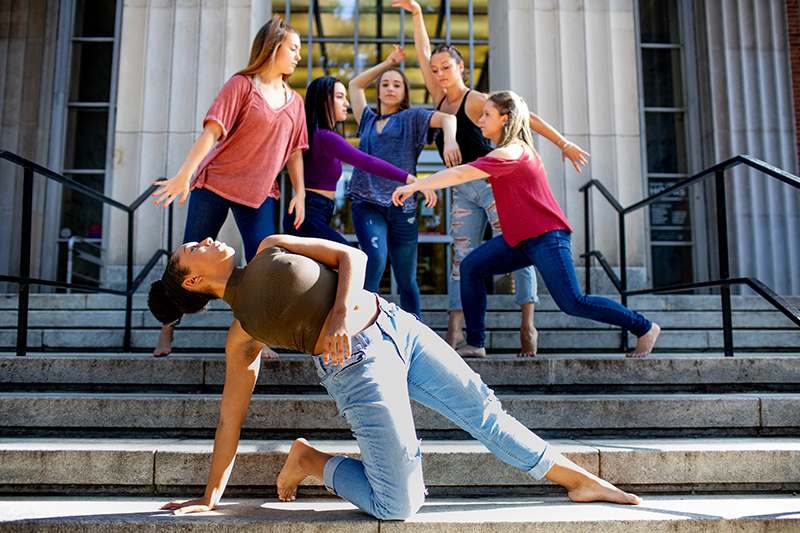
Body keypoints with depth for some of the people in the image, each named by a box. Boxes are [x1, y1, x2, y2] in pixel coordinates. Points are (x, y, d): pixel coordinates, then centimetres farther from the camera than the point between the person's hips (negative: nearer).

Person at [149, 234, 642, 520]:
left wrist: (341, 312, -12)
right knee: (398, 506, -9)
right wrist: (209, 497, 8)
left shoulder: (272, 249, 12)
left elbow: (352, 256, 6)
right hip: (357, 366, -4)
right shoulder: (242, 335, 3)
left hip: (394, 323, 4)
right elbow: (231, 419, 7)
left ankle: (577, 478, 26)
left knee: (483, 408, 9)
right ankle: (312, 462, 15)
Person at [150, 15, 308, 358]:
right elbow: (211, 132, -13)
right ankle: (167, 331, 16)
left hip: (260, 192, 4)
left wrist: (300, 193, 3)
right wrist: (184, 175, -22)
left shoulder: (294, 101, 12)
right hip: (215, 182, -4)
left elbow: (294, 152, 13)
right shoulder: (241, 84, -4)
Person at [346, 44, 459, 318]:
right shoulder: (368, 121, 23)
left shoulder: (411, 118, 13)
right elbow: (355, 84, 34)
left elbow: (447, 117, -4)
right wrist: (388, 62, 32)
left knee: (407, 281, 2)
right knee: (376, 257, -26)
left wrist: (450, 140, -26)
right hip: (367, 204, 2)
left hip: (402, 206, -1)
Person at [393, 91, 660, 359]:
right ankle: (475, 343, 3)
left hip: (546, 236, -10)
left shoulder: (509, 154, -17)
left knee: (573, 303, -12)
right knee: (471, 267, 1)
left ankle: (644, 327, 7)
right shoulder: (516, 149, 14)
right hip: (521, 238, 10)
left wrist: (413, 186, -18)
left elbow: (459, 174, -23)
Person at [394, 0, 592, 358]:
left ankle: (528, 327, -6)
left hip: (491, 182, -7)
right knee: (462, 258, 0)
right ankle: (454, 331, -3)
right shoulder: (440, 99, 11)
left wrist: (564, 144, -10)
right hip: (462, 190, 7)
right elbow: (423, 54, 17)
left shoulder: (475, 100, -7)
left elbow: (525, 117, -8)